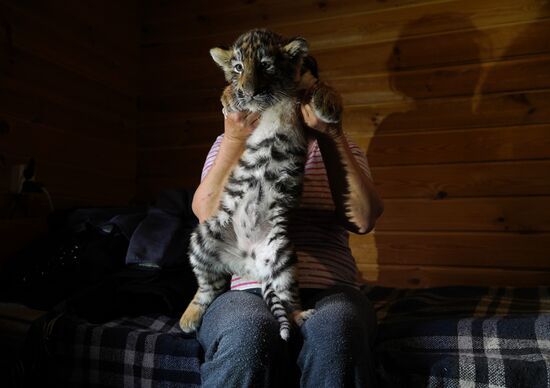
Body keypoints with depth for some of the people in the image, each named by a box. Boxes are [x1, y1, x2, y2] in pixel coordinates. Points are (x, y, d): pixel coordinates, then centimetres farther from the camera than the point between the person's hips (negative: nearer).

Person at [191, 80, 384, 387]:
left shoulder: (338, 149, 15)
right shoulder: (229, 143, 15)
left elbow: (363, 219, -5)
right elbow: (208, 214, -4)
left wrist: (332, 137, -13)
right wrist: (235, 140, -15)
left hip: (328, 292, 1)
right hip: (247, 290, 0)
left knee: (336, 332, -32)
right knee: (249, 334, -33)